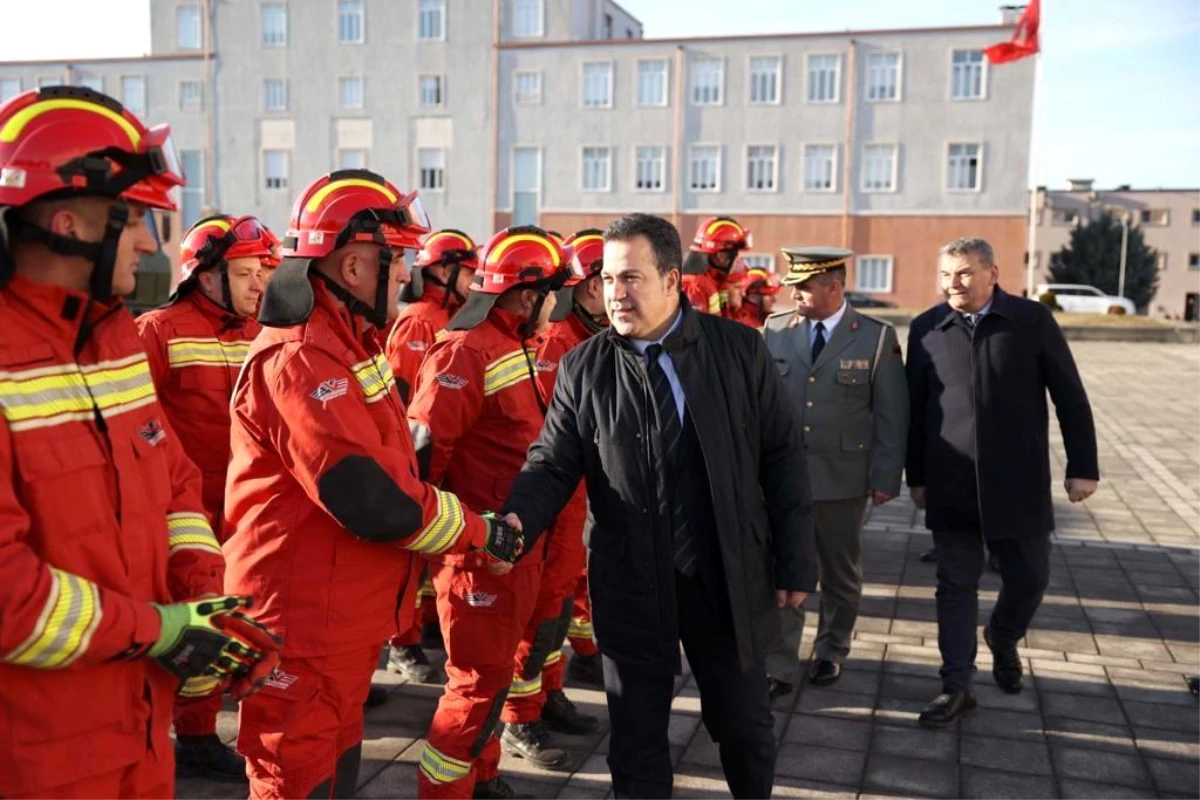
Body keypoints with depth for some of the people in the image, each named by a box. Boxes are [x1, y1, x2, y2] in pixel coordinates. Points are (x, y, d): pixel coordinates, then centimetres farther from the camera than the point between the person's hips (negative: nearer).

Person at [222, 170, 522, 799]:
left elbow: (385, 466, 15)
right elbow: (372, 500, -28)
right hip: (306, 625, -10)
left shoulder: (345, 342, 11)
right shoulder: (302, 359, -23)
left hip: (343, 617, 10)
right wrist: (480, 533, -15)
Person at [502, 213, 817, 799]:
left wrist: (795, 562, -2)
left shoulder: (739, 348, -4)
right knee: (636, 735, 13)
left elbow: (782, 456, -1)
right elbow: (553, 462, -2)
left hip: (729, 575, 0)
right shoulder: (583, 368, -3)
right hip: (630, 582, 0)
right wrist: (519, 519, -24)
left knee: (744, 724, 18)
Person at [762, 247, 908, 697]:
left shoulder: (877, 337, -4)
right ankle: (777, 668, 9)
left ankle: (831, 652, 35)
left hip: (844, 478, -1)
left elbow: (892, 415, -3)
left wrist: (886, 478, -6)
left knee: (840, 573, 15)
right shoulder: (776, 331, 2)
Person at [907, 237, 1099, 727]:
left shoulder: (1032, 320, -3)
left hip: (1018, 484, 0)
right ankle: (958, 686, 15)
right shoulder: (925, 329, 1)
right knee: (956, 587, 5)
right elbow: (915, 409, 7)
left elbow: (1070, 397, 1)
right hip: (950, 488, 1)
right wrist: (916, 476, 8)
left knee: (1029, 579, 9)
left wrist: (1082, 466, 0)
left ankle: (1002, 639, 40)